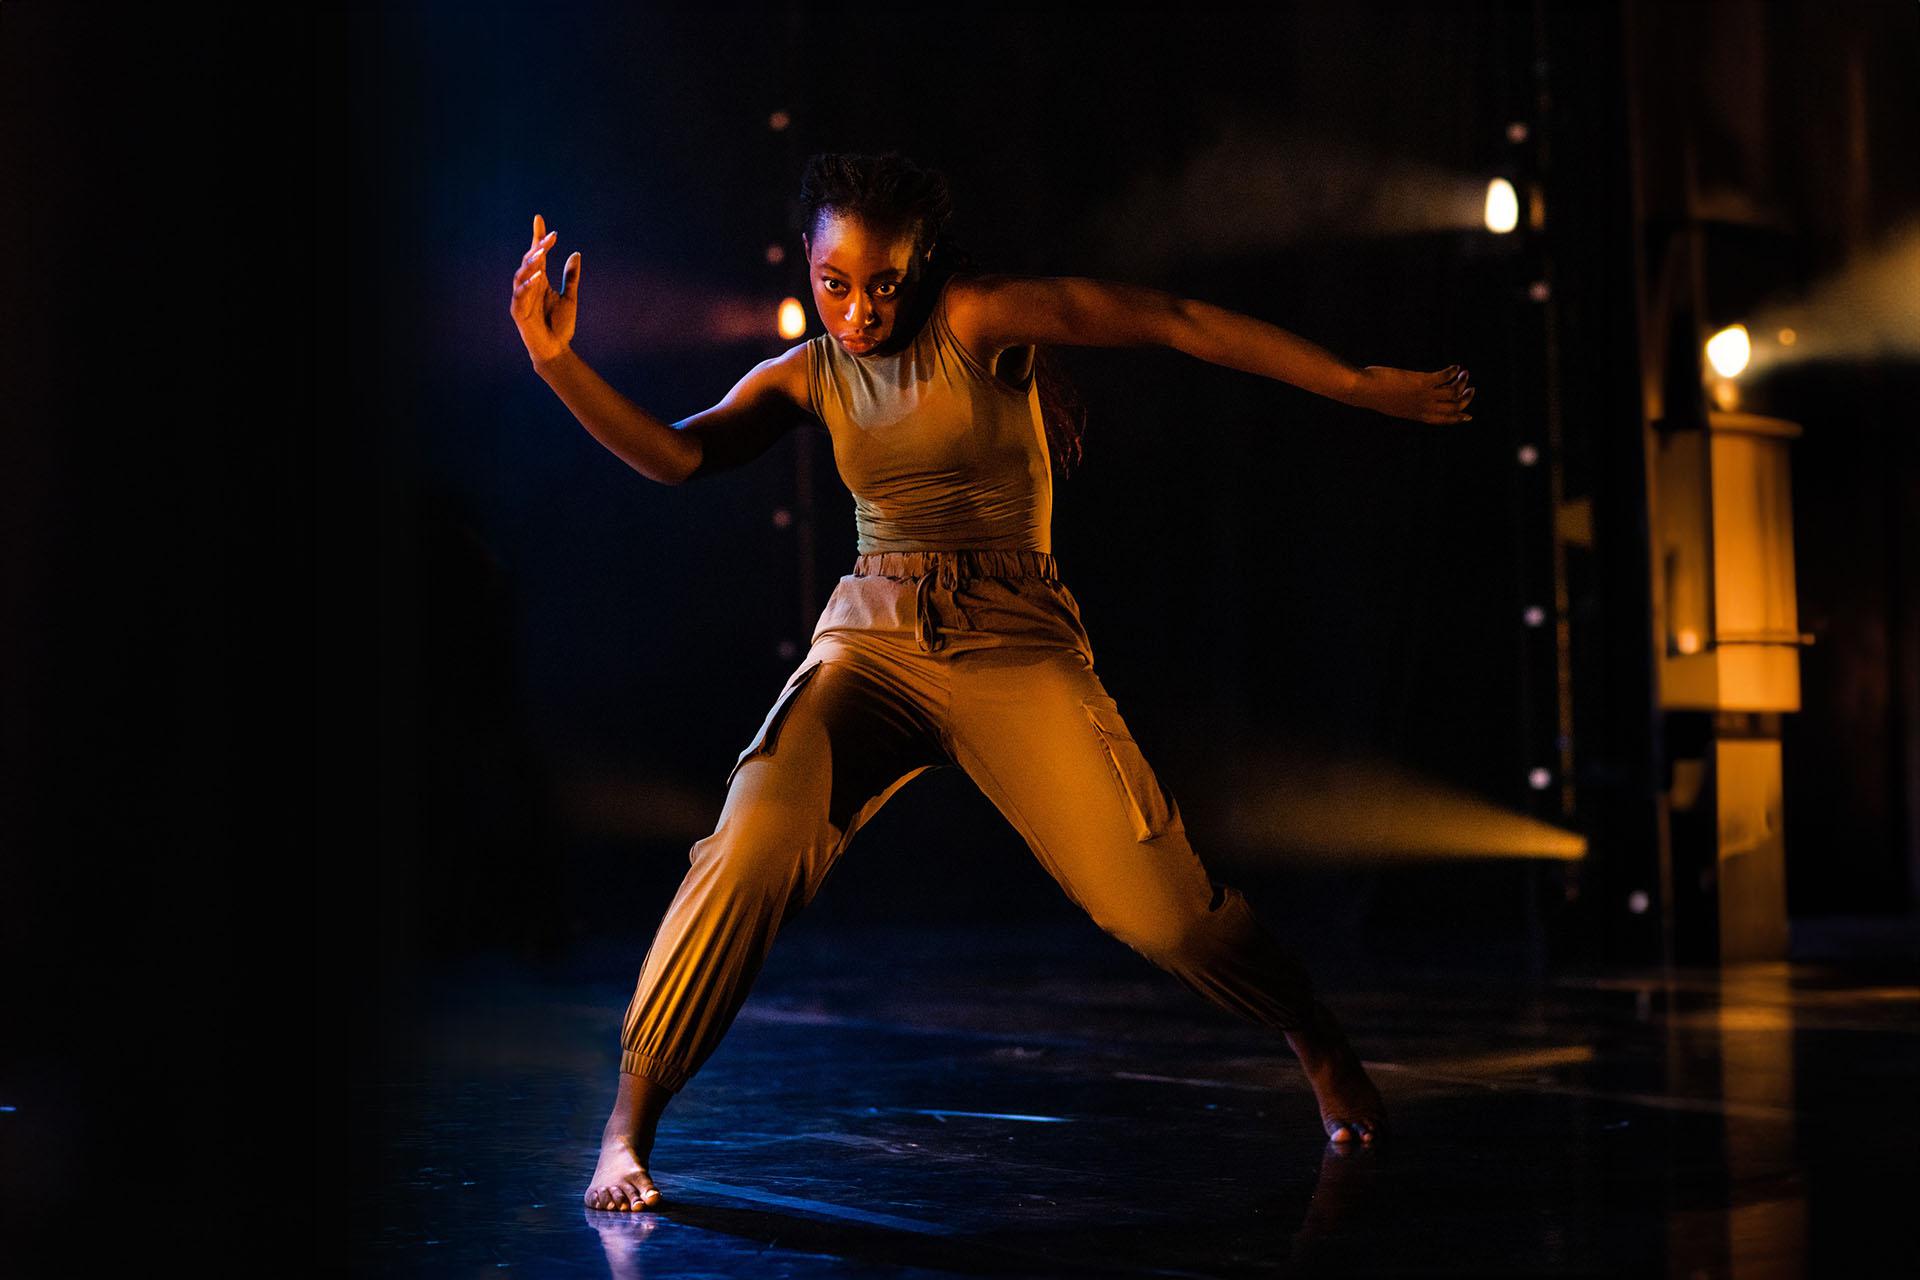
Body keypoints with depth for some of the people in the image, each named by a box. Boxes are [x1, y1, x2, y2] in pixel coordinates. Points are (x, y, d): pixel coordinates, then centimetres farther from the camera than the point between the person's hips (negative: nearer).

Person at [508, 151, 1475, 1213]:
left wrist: (1370, 388, -10)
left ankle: (1320, 1044, 21)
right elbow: (675, 455, -5)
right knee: (751, 851, -23)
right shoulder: (806, 377, 7)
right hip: (870, 641, 3)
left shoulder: (980, 316, -6)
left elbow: (1184, 323, -8)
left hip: (1017, 652, -2)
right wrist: (555, 359, -19)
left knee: (1156, 905, -9)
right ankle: (629, 1125, -11)